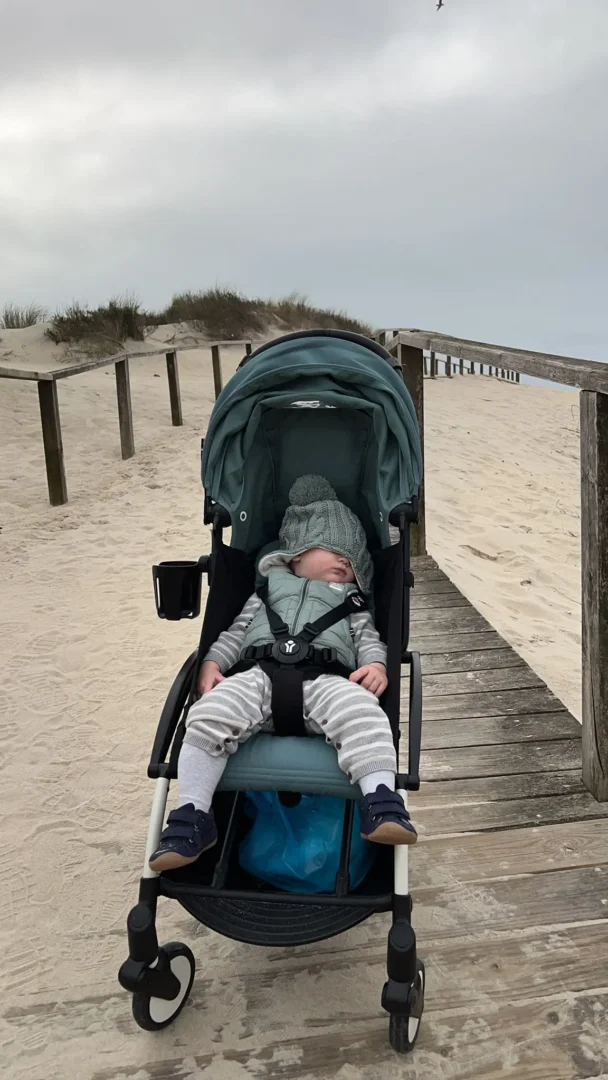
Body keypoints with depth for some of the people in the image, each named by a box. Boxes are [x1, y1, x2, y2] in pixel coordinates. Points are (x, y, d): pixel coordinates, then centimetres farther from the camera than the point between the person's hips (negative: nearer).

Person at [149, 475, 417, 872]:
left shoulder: (351, 603, 35)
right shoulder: (269, 591, 34)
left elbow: (369, 639, 19)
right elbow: (236, 632, 26)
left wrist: (377, 665, -6)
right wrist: (211, 662, 6)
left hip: (326, 679, 0)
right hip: (259, 673, 1)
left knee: (362, 715, -35)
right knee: (209, 716, -28)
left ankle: (382, 803, -40)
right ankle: (192, 816, -21)